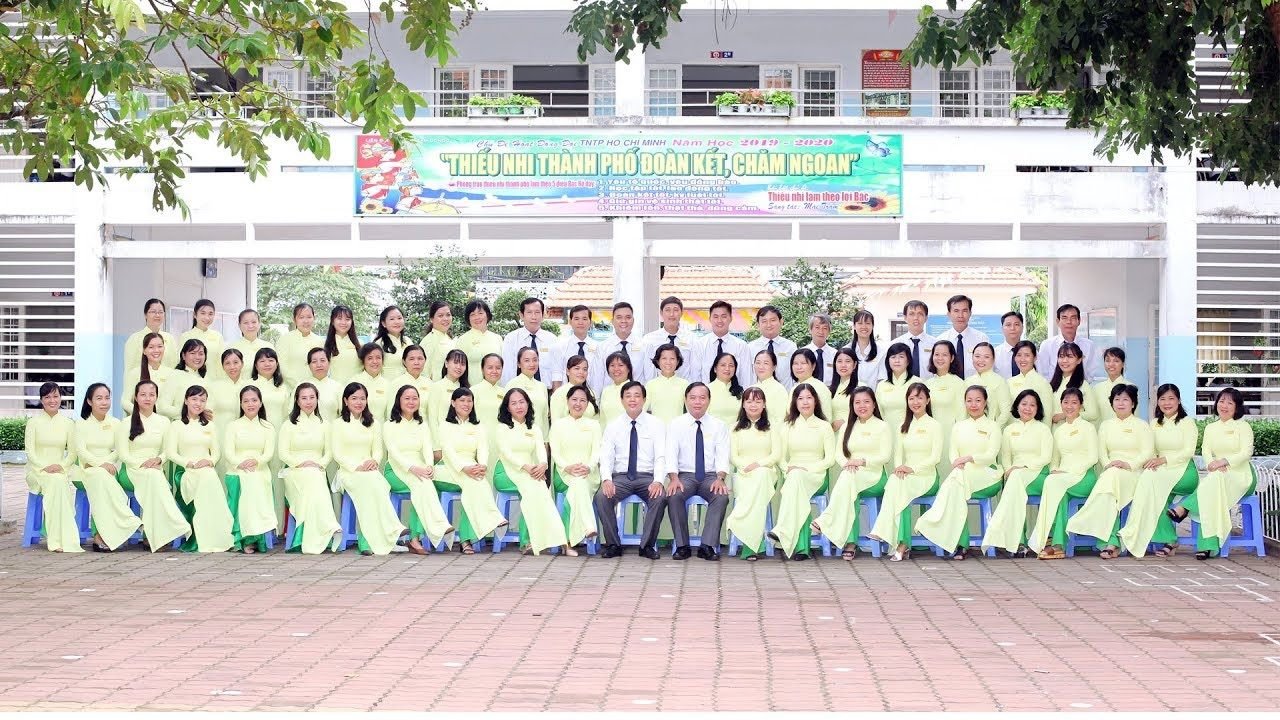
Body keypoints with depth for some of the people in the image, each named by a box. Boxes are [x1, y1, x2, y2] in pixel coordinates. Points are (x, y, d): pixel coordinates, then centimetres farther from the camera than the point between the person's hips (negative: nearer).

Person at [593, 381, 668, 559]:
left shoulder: (656, 425, 4)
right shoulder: (613, 426, 8)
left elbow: (661, 457, -4)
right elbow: (606, 457, 1)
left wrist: (658, 481, -23)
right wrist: (606, 480, -20)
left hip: (647, 477, -1)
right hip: (620, 477, 1)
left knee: (660, 497, -32)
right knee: (602, 496, -29)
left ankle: (647, 545, -15)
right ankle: (613, 545, -12)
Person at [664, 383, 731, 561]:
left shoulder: (719, 426, 7)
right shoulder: (676, 425, 6)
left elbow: (722, 456, -2)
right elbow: (671, 453, -4)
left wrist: (720, 478, -20)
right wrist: (673, 478, -21)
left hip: (711, 476, 0)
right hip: (685, 475, 0)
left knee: (722, 496, -31)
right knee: (673, 496, -31)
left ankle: (707, 546, -26)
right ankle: (682, 546, -20)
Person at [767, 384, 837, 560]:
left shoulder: (824, 426, 11)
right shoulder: (788, 427, 18)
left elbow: (830, 459, 3)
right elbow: (782, 458, 13)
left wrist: (806, 469, -10)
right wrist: (788, 470, -9)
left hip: (817, 476, -1)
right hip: (792, 476, 2)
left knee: (797, 477, -38)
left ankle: (782, 531, -50)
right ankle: (801, 547, -46)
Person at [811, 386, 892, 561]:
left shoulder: (883, 426, 8)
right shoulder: (847, 428, 22)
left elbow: (886, 456, -3)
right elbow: (840, 453, 13)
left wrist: (862, 461, -15)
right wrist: (847, 464, -10)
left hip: (875, 476, -3)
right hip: (851, 476, 3)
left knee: (848, 478, -37)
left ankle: (825, 521, -41)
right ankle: (850, 542, -42)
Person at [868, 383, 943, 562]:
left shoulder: (934, 426, 3)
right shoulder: (903, 427, 19)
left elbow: (935, 457, -6)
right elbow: (898, 454, 11)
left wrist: (912, 469, -17)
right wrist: (899, 468, -11)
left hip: (926, 476, -4)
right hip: (905, 475, 4)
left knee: (896, 487, -34)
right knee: (895, 481, -34)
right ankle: (902, 545, -42)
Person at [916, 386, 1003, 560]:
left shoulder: (992, 426, 10)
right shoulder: (958, 427, 22)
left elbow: (991, 455, -4)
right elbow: (952, 453, 9)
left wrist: (969, 458, -21)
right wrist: (958, 465, -15)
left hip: (986, 474, -2)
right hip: (963, 474, 2)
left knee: (956, 484, -35)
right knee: (956, 485, -36)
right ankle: (960, 544, -41)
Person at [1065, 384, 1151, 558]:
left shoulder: (1141, 425, 11)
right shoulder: (1106, 425, 22)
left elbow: (1147, 453, -1)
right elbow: (1101, 453, 12)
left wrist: (1128, 465, -17)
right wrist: (1109, 465, -10)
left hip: (1134, 474, -3)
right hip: (1110, 472, 3)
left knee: (1112, 477, -37)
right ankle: (1110, 543, -45)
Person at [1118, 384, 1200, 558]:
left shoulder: (1187, 422, 3)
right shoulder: (1155, 424, 18)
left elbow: (1189, 451, -8)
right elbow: (1151, 450, 13)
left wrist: (1163, 460, -20)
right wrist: (1151, 461, -11)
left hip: (1184, 472, -4)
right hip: (1161, 472, 4)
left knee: (1151, 479, -33)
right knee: (1148, 477, -34)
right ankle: (1168, 540, -32)